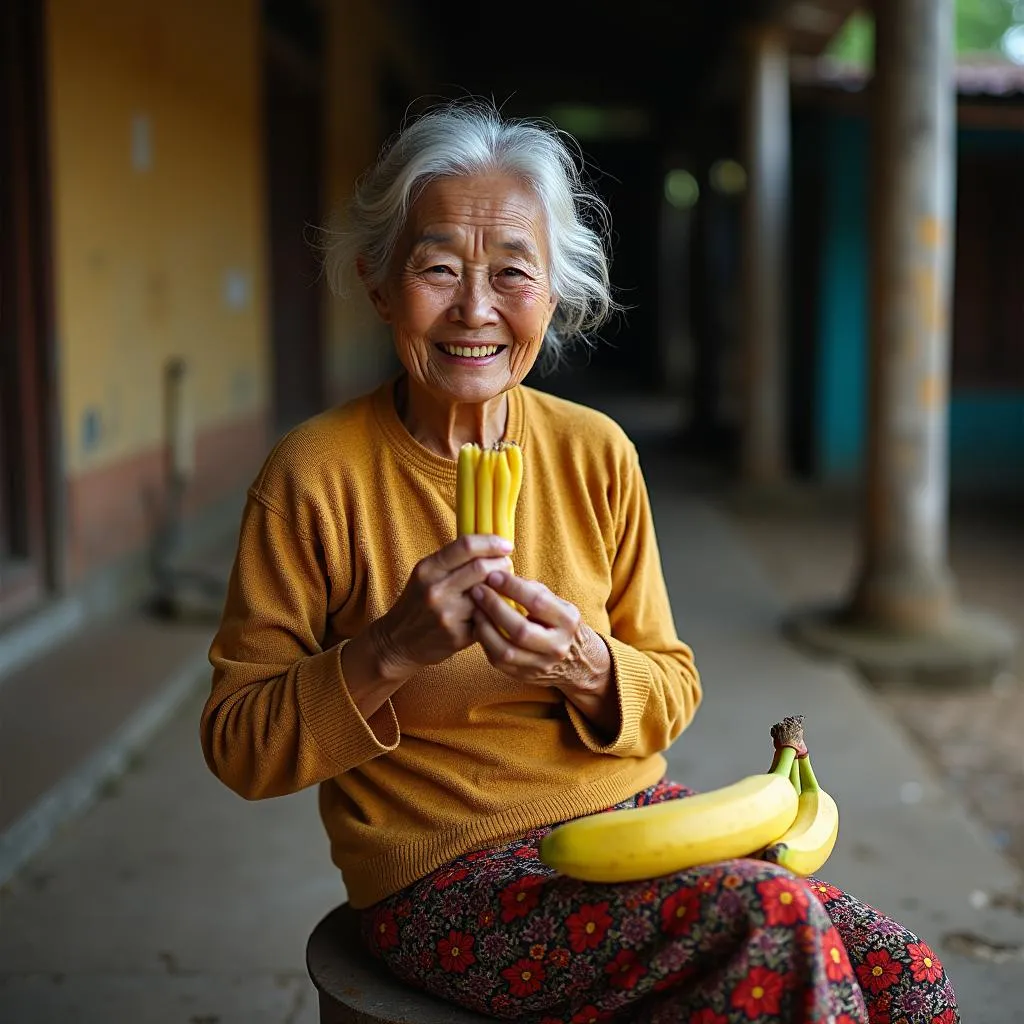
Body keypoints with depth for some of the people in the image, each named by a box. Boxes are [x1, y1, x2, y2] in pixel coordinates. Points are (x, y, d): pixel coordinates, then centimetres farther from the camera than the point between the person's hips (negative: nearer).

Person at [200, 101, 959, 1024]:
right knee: (774, 924, -25)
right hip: (445, 872, -4)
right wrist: (390, 652, -22)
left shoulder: (598, 455, 2)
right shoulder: (315, 474, -10)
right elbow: (239, 747, -7)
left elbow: (672, 693, 7)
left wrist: (590, 668, -16)